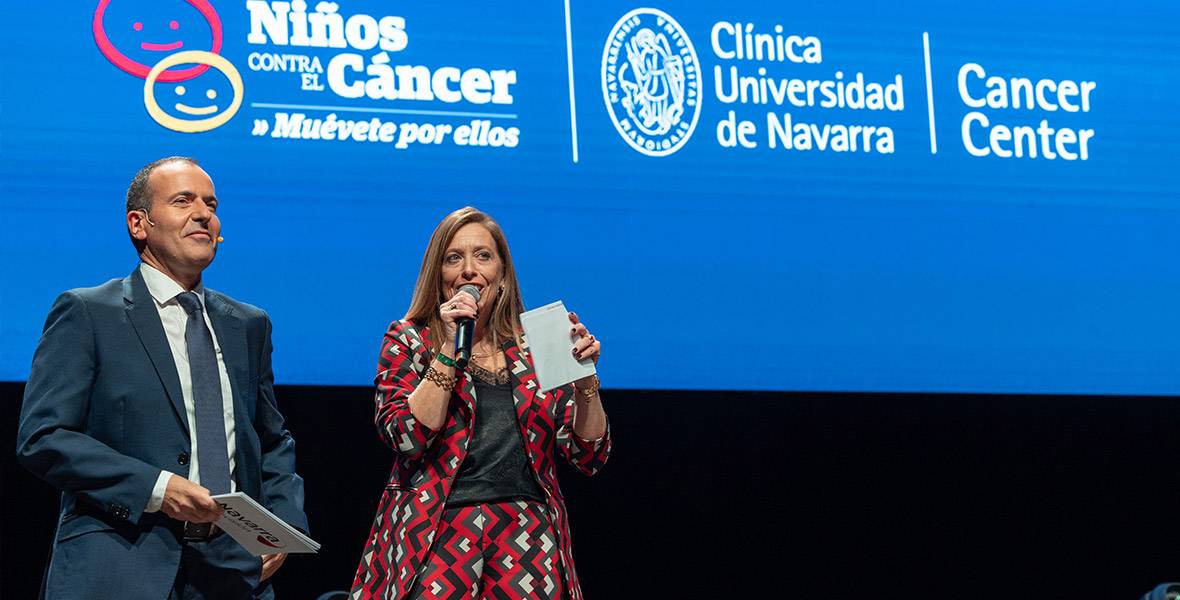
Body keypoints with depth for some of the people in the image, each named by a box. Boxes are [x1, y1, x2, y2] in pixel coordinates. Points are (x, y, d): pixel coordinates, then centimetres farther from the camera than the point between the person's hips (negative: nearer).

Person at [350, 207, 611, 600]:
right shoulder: (408, 340, 7)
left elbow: (590, 456, 7)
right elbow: (407, 438, -10)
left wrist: (584, 375, -6)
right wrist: (450, 348, -12)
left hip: (527, 538, 2)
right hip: (438, 534, -2)